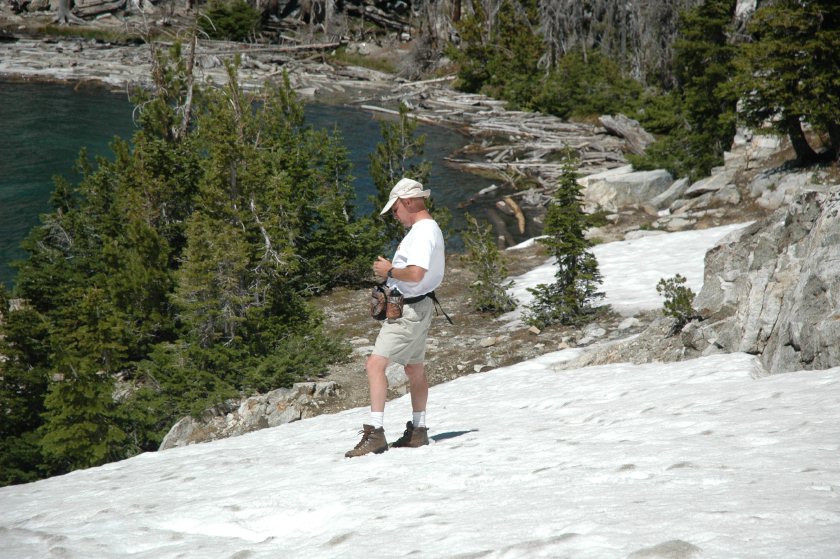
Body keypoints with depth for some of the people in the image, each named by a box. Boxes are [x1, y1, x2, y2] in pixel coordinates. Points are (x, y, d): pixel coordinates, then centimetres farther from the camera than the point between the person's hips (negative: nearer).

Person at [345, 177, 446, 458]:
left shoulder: (423, 231, -19)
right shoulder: (428, 229, 15)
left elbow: (415, 274, -31)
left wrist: (389, 271, -15)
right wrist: (393, 269, 9)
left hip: (409, 309, -11)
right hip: (416, 307, 11)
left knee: (375, 364, -16)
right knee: (415, 369, 19)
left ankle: (375, 433, -20)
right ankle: (418, 431, 29)